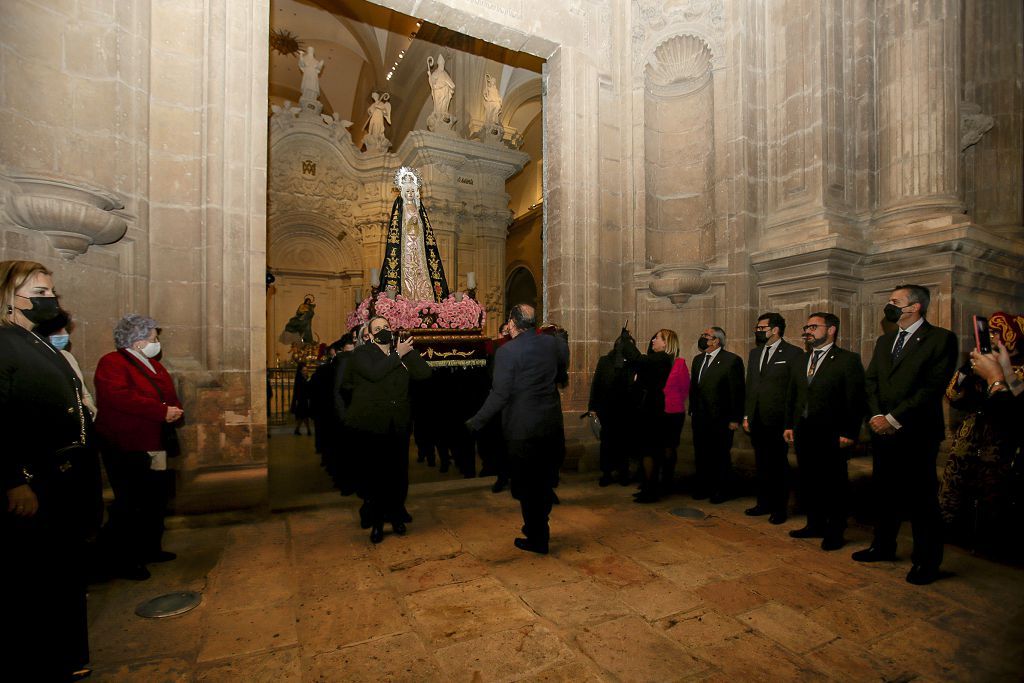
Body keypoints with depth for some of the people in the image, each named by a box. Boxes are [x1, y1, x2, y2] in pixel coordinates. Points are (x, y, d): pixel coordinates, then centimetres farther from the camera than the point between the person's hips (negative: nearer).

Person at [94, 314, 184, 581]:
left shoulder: (154, 366, 16)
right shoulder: (112, 363, -12)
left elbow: (170, 398, 17)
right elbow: (119, 397, -28)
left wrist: (175, 412, -5)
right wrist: (162, 412, -26)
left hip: (154, 448, 9)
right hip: (126, 450, -9)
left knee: (155, 501, 16)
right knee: (128, 506, 0)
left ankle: (150, 549, 31)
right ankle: (123, 561, 15)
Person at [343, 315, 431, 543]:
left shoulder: (403, 354, 9)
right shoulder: (361, 353, -2)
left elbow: (424, 373, -2)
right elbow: (374, 373, -22)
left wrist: (409, 351, -7)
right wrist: (397, 355, -16)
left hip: (398, 424, 4)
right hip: (371, 425, -3)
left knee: (399, 473, 9)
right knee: (376, 474, 3)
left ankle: (396, 516, 29)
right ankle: (376, 522, 21)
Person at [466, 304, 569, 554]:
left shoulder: (507, 351, -17)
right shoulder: (554, 343, -1)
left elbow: (500, 395, -18)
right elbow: (561, 373, 14)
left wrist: (476, 422, -8)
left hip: (522, 428, -6)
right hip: (551, 424, 6)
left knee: (527, 485, 11)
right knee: (543, 479, 23)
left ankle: (537, 540, 25)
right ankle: (539, 528, 40)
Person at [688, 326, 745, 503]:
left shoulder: (732, 360, -10)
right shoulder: (698, 359, 11)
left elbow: (737, 391, -11)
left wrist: (735, 419, -12)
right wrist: (692, 409, 10)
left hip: (721, 419, -6)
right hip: (700, 417, 6)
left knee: (720, 456, 9)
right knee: (701, 455, 13)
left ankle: (721, 491, 26)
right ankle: (703, 488, 29)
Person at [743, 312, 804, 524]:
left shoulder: (793, 353, -7)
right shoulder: (754, 353, 12)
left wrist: (789, 421, -12)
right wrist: (746, 415, 11)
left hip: (778, 421, -5)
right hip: (757, 420, 6)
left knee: (779, 466, 8)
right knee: (761, 464, 14)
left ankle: (780, 508, 23)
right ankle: (764, 503, 28)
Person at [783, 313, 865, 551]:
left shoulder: (848, 360, -6)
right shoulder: (799, 362, 13)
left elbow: (855, 400, -10)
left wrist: (849, 433, -14)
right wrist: (789, 425, 9)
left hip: (831, 434, -6)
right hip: (803, 432, 6)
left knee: (834, 484, 6)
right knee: (808, 482, 13)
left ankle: (835, 532, 21)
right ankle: (815, 525, 27)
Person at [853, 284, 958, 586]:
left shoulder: (941, 338, -6)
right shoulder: (884, 341, 14)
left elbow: (933, 386, -14)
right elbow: (870, 380, 10)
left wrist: (894, 418, -16)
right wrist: (876, 416, -4)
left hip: (917, 433, -6)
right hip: (883, 431, 6)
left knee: (921, 498, 4)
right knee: (885, 493, 15)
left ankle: (926, 560, 20)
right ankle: (883, 546, 29)